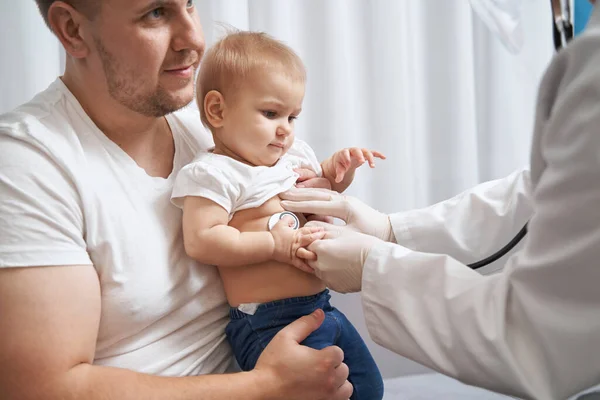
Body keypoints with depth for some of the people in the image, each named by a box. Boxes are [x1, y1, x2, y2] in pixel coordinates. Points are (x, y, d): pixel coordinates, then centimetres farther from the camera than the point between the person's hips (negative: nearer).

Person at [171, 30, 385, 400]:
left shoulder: (296, 153, 10)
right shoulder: (214, 173, -14)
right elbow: (200, 241, -25)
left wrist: (341, 167, 8)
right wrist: (273, 245, -24)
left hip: (323, 308, 9)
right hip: (270, 323, -8)